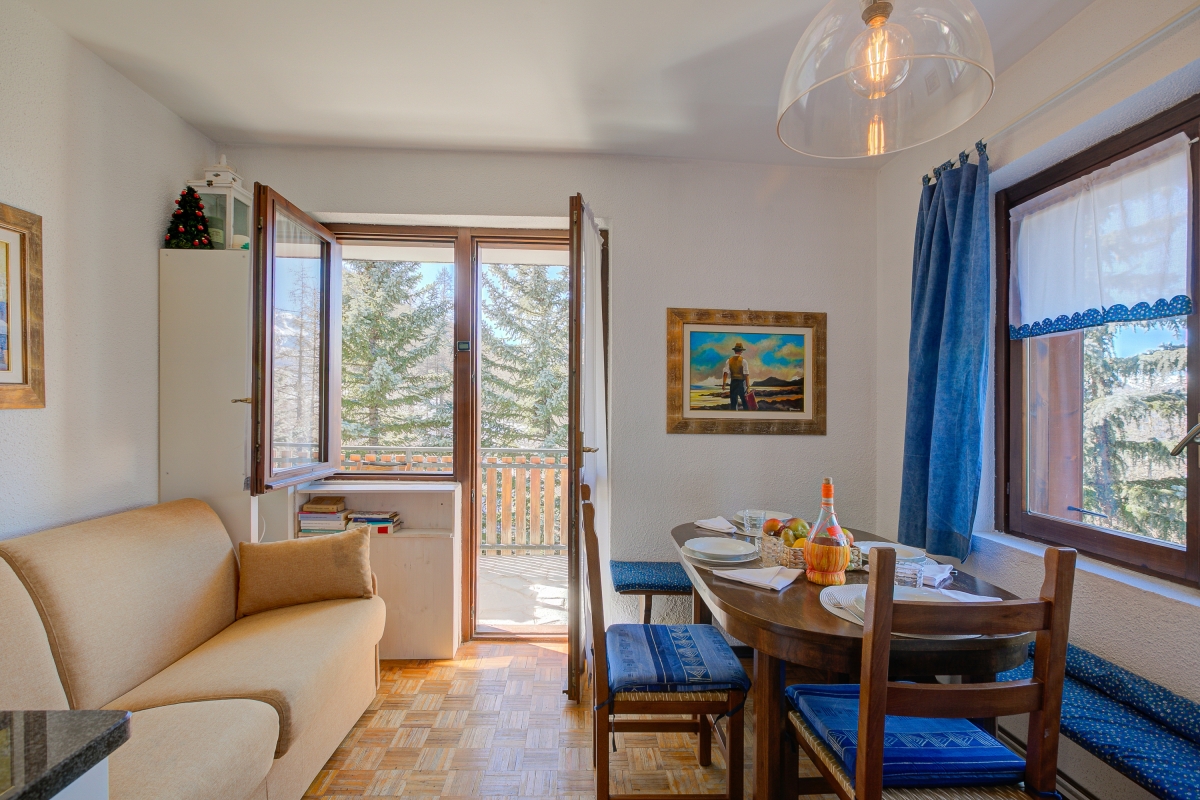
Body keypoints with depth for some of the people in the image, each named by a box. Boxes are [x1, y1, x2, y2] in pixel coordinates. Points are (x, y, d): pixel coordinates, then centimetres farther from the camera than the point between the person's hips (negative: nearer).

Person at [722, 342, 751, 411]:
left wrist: (723, 384, -7)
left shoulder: (729, 360, 2)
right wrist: (747, 385, -8)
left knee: (733, 402, 7)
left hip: (733, 382, 3)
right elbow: (746, 374, -10)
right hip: (741, 382, -3)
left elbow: (725, 373, -6)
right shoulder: (743, 360, -7)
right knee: (745, 402, 4)